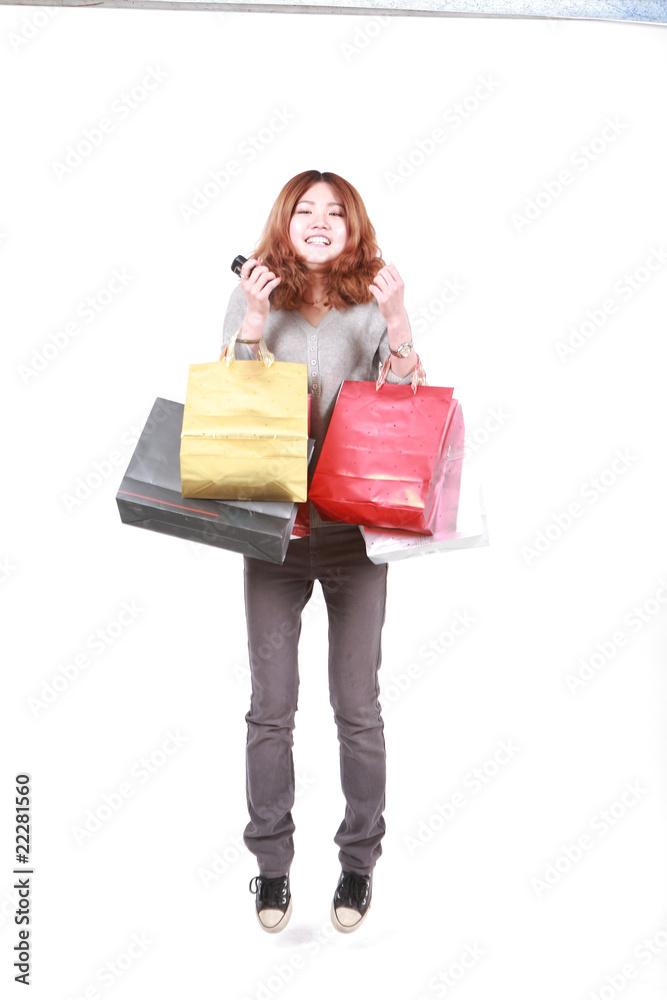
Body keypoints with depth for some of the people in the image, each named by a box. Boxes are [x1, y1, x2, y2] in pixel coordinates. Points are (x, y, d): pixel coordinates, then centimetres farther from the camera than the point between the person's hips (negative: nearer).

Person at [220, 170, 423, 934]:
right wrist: (253, 325, -13)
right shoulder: (253, 300, 2)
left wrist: (396, 325, -15)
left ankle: (360, 859, 25)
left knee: (357, 705, 8)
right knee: (270, 707, 7)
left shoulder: (377, 305, 1)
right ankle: (271, 862, 23)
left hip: (357, 528, 0)